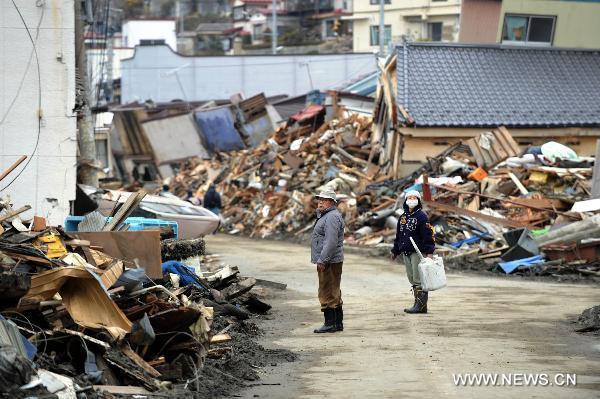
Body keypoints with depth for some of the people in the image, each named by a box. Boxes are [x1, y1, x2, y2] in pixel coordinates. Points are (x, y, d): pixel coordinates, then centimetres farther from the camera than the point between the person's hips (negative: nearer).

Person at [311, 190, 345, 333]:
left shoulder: (332, 217, -17)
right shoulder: (325, 215, 19)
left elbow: (331, 242, -24)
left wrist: (322, 260, -24)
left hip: (329, 262, -11)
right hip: (327, 261, 11)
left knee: (327, 293, -9)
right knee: (334, 293, 14)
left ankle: (330, 323, -8)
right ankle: (338, 323, 20)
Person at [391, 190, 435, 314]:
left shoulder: (422, 216, -7)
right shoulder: (403, 217, 16)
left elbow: (428, 235, -12)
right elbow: (398, 235, 23)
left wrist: (429, 251, -19)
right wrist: (395, 251, 23)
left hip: (418, 252, -8)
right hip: (406, 253, 8)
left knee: (419, 279, -9)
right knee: (412, 279, 10)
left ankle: (420, 305, -8)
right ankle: (419, 303, 15)